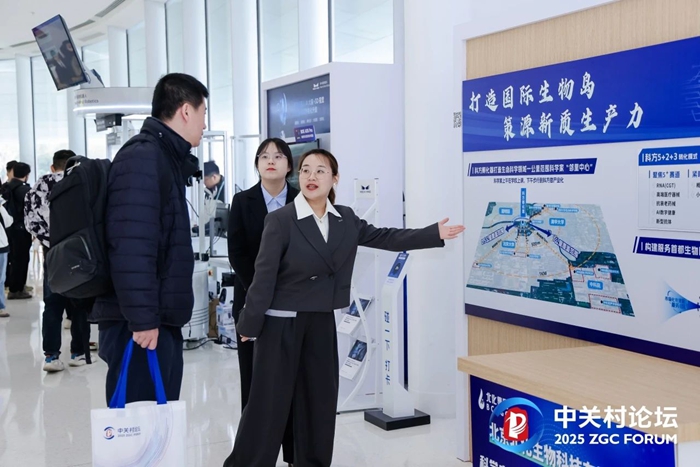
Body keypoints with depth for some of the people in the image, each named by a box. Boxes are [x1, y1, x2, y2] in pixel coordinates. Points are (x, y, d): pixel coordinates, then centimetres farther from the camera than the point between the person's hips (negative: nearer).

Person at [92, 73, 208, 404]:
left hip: (161, 321, 10)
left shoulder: (168, 160, 18)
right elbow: (130, 247, -23)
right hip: (141, 326, -10)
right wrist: (142, 319, -24)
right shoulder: (141, 158, -14)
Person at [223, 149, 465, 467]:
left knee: (320, 399, 13)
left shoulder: (346, 219, 4)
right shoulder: (280, 220, -13)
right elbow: (264, 275, -14)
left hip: (322, 321, 6)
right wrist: (249, 324, -12)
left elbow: (383, 238, 10)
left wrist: (434, 234, 6)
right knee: (268, 403, -1)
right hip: (281, 322, -6)